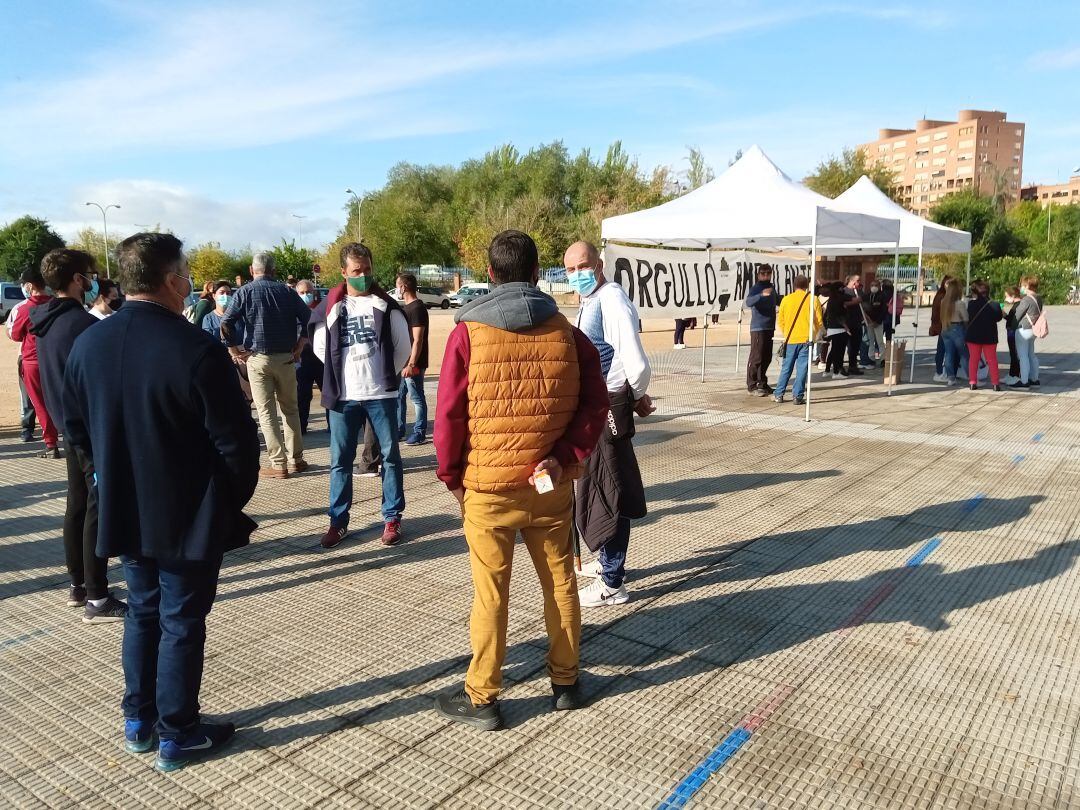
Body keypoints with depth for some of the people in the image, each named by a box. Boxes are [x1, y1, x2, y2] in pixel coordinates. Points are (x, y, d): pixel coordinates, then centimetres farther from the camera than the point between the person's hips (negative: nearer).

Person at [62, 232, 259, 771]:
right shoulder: (197, 350, -22)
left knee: (142, 612, 21)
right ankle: (177, 735, 22)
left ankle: (138, 721, 34)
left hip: (124, 511, 6)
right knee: (182, 623, 8)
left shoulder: (87, 344, -1)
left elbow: (76, 428, 10)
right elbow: (235, 441, -18)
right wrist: (234, 499, -1)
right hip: (189, 516, -6)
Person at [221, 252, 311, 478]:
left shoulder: (244, 292, -2)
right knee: (290, 409, 13)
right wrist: (299, 346, 6)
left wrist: (236, 350, -2)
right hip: (286, 357, 2)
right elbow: (308, 317, 1)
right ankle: (296, 459, 17)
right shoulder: (286, 292, 4)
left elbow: (226, 324, -11)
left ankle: (278, 464, 0)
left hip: (257, 358, -2)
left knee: (266, 412, 2)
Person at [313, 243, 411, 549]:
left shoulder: (386, 305, 0)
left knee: (390, 456, 5)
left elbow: (403, 346, 4)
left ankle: (392, 518, 16)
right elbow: (320, 346, 12)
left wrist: (386, 375, 3)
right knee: (340, 461, 6)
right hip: (343, 396, 2)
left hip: (381, 395, -1)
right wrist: (339, 375, 5)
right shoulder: (332, 306, 5)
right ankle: (338, 521, 17)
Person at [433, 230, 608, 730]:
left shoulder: (468, 332, -8)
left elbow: (449, 413, -8)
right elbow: (595, 402, -6)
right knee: (560, 582, 16)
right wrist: (565, 458, -7)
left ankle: (481, 698, 20)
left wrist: (451, 476, 3)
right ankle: (565, 682, 30)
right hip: (551, 485, 3)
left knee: (490, 593, 7)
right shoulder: (564, 331, -1)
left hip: (487, 486, -2)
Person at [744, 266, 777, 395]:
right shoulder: (755, 289, -10)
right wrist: (762, 295, -42)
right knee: (756, 357, -7)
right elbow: (748, 302, -29)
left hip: (769, 327, 8)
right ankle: (752, 385, -3)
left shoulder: (772, 288, 14)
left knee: (767, 357, 12)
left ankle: (762, 383, 22)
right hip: (758, 328, -8)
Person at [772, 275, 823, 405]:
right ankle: (798, 396, 1)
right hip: (806, 340, -2)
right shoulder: (813, 299, -1)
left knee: (786, 367, 10)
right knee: (802, 368, 2)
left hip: (790, 339, 2)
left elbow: (780, 321, 6)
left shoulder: (786, 299, 2)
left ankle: (779, 394, 11)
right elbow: (819, 321, 1)